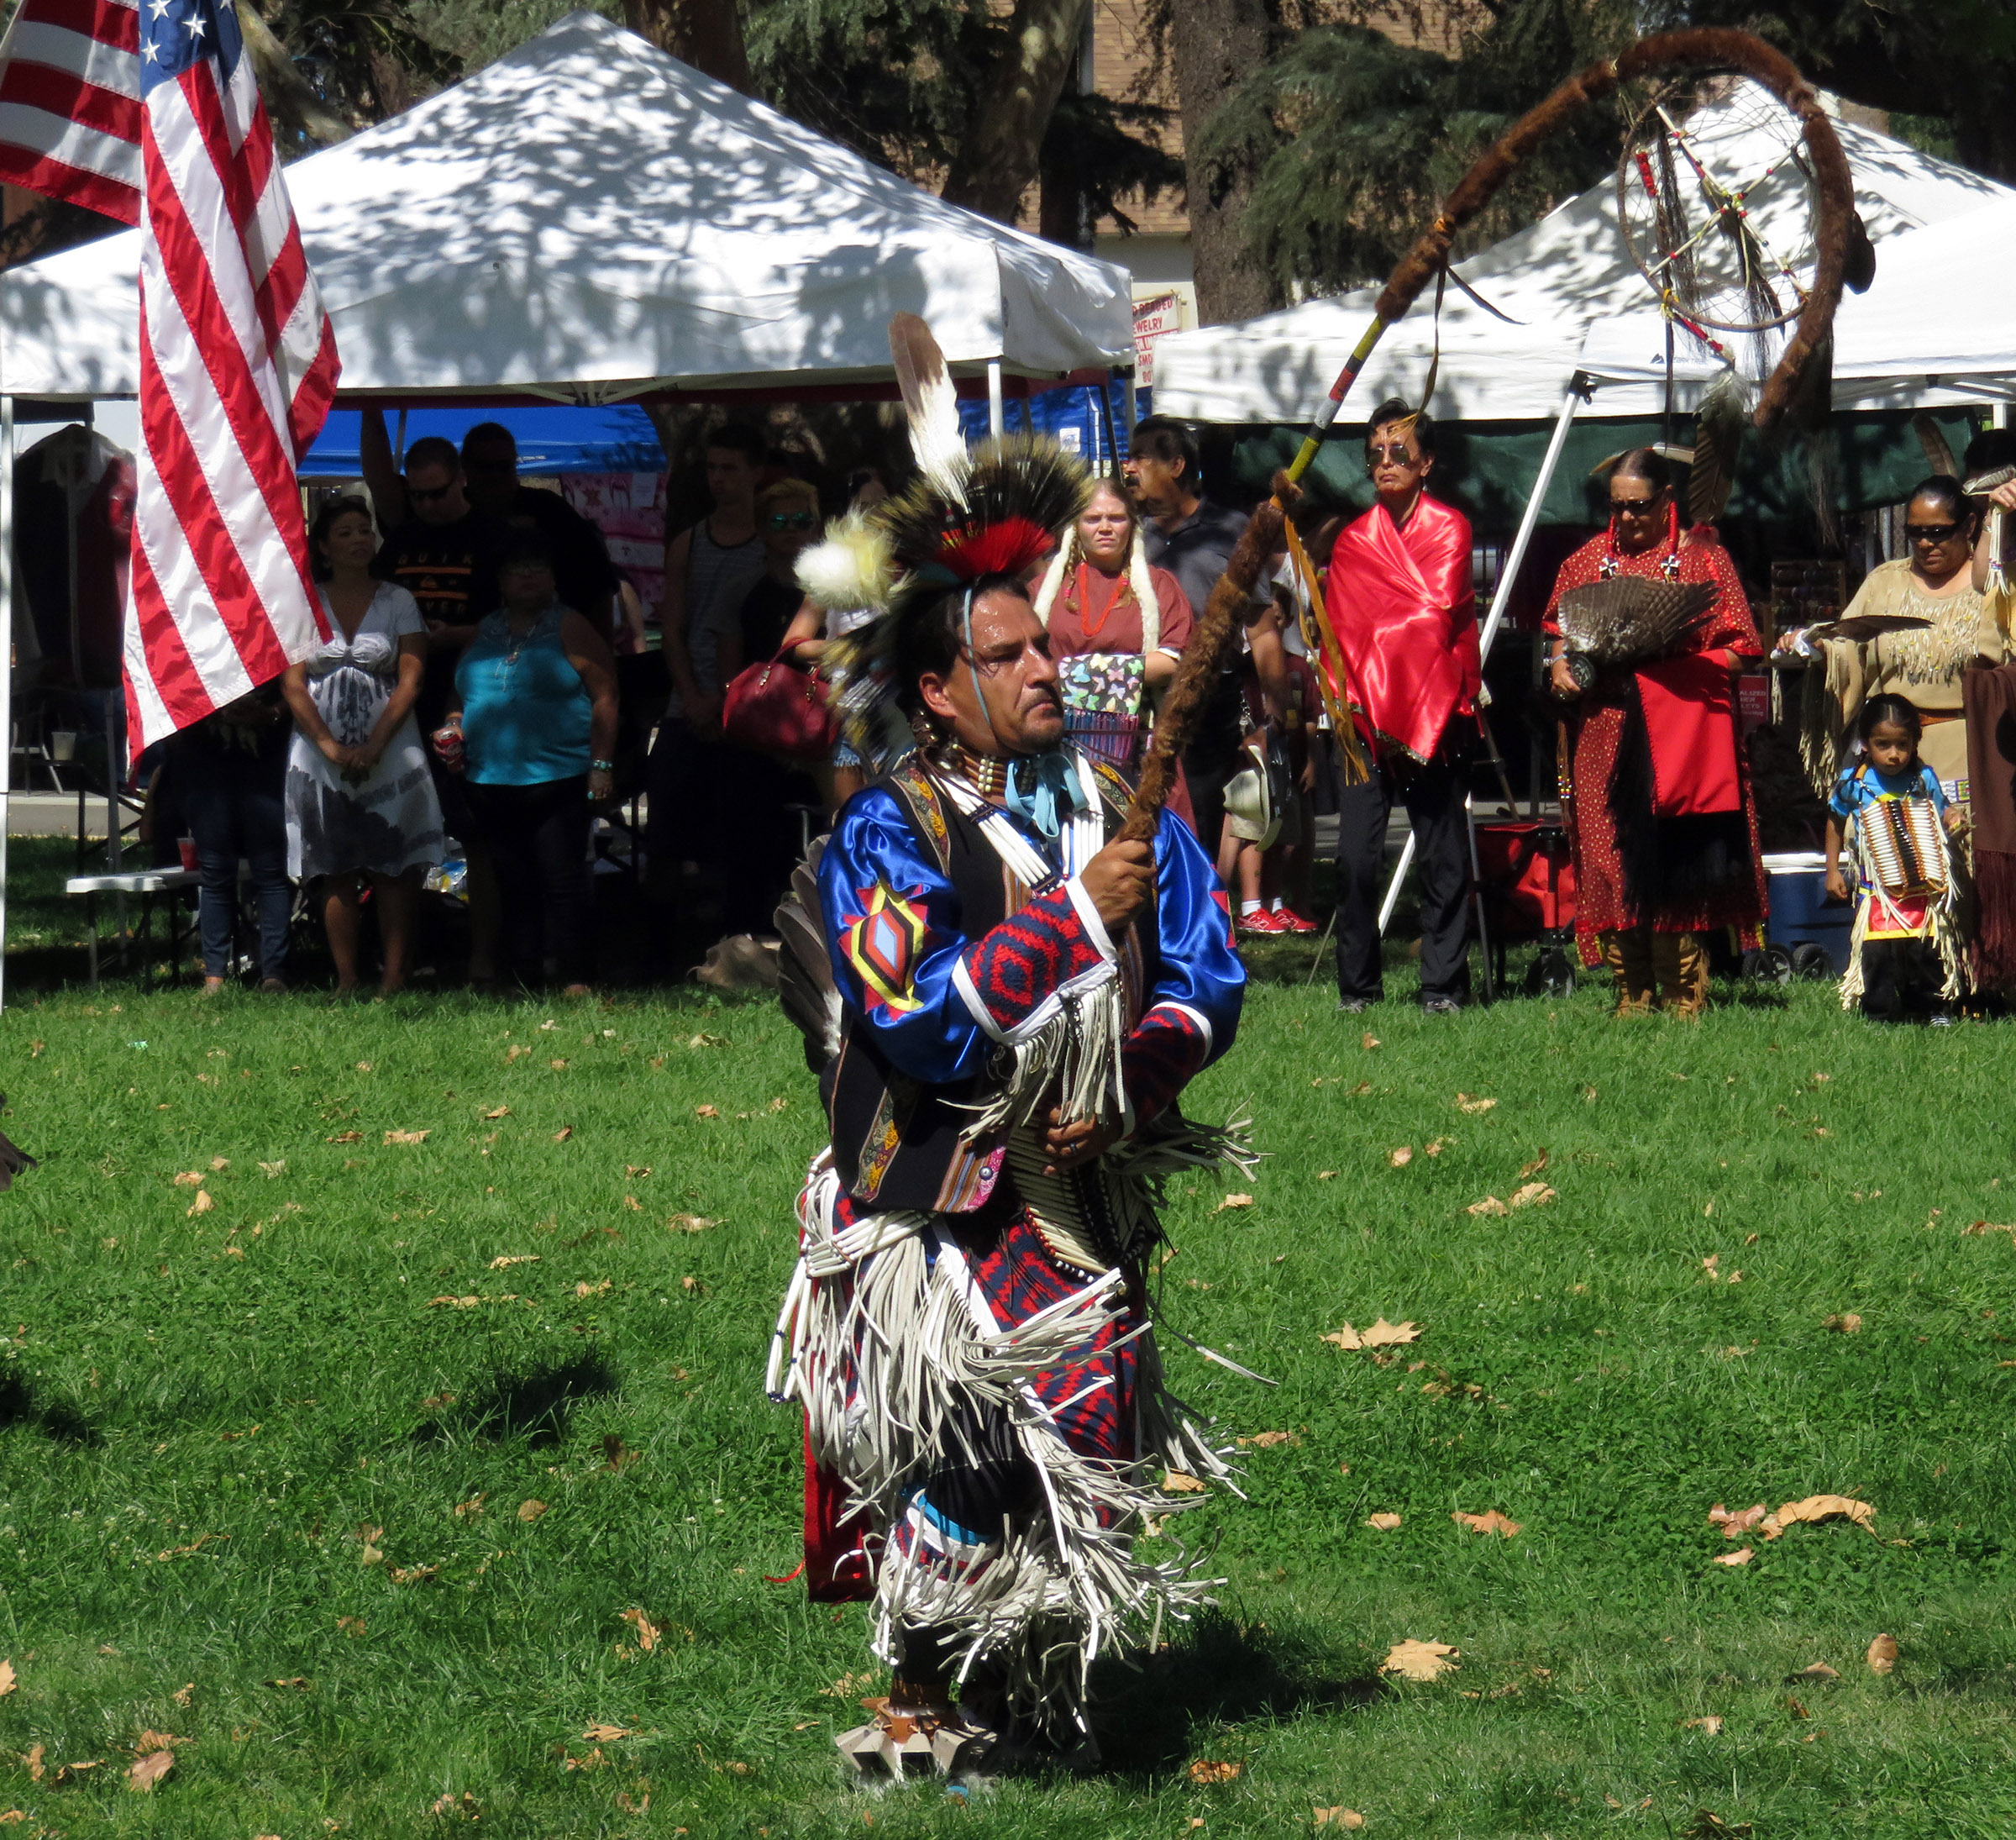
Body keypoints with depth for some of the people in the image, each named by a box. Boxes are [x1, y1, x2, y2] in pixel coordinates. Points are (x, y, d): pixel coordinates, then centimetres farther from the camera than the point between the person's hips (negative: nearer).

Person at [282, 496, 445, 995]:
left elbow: (410, 678, 0)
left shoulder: (397, 602, 7)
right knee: (337, 875, 0)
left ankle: (394, 975, -4)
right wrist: (329, 746, -11)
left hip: (389, 754, 0)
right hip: (322, 759, 1)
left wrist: (375, 744, -12)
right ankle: (345, 980, 2)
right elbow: (292, 682, 1)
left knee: (392, 870, -5)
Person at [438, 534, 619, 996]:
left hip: (558, 780, -5)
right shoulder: (483, 633, 16)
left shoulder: (569, 629, 2)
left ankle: (576, 980, -8)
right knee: (514, 888, 7)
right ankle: (525, 980, 11)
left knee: (562, 883, -9)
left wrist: (601, 765, -11)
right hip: (492, 782, 5)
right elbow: (460, 695, 27)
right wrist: (453, 727, 5)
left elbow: (604, 697, -3)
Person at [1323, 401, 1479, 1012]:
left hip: (1433, 711, -3)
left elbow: (1437, 611, -6)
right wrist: (1349, 699, -4)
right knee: (1356, 857, -5)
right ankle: (1356, 985, 4)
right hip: (1365, 713, 3)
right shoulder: (1353, 540, 14)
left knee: (1442, 856, -3)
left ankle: (1443, 985, 2)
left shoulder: (1448, 528, 5)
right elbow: (1341, 630, 9)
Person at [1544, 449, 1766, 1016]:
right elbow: (1558, 629, 24)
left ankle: (1685, 992, -1)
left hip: (1683, 730, -4)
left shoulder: (1703, 558, 4)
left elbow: (1737, 651, 1)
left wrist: (1675, 662, -14)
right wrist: (1561, 663, 3)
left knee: (1676, 862, -7)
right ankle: (1633, 992, 5)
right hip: (1606, 731, 4)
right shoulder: (1589, 560, 16)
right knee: (1614, 862, 0)